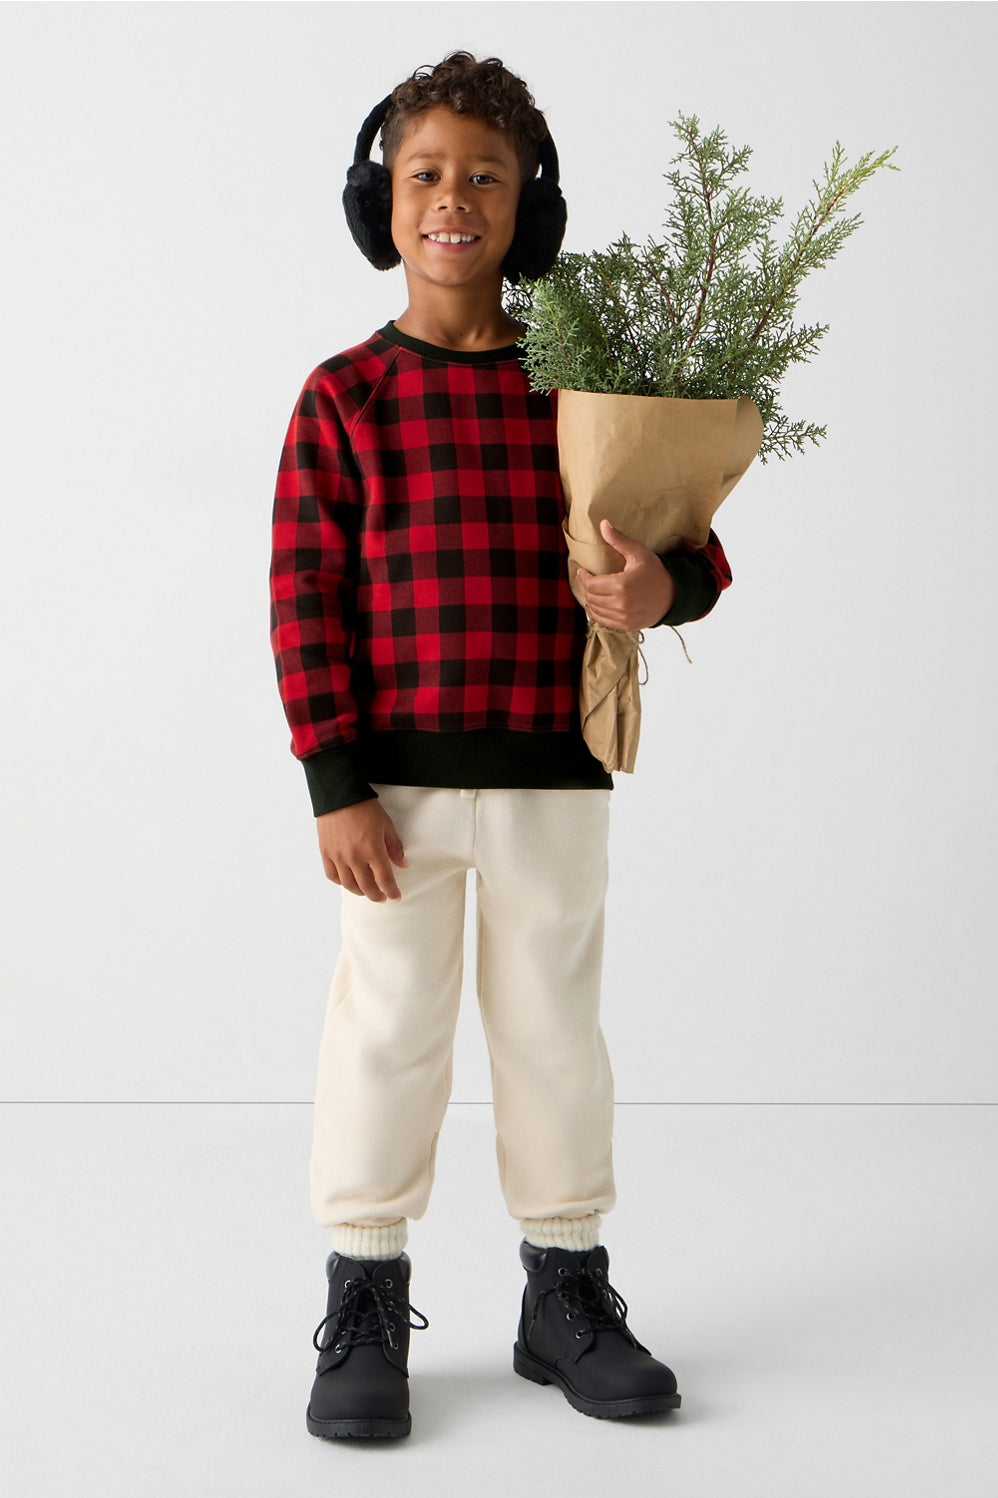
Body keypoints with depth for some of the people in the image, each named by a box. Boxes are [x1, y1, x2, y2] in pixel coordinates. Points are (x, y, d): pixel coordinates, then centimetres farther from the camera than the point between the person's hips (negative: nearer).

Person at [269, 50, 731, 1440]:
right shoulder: (344, 397, -1)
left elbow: (685, 539, 7)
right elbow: (306, 596, -4)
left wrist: (667, 585, -19)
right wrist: (335, 785, -11)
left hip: (553, 775, 2)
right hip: (396, 778, -2)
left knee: (555, 1029, 11)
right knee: (388, 1031, 5)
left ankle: (567, 1294, 26)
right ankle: (366, 1304, 19)